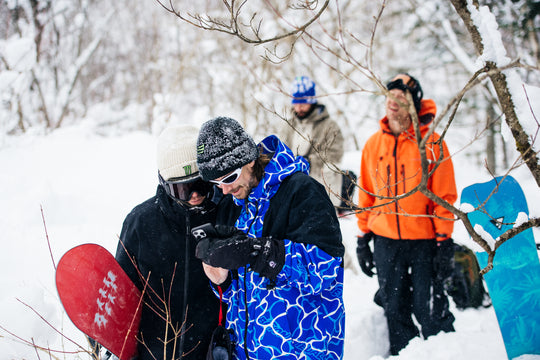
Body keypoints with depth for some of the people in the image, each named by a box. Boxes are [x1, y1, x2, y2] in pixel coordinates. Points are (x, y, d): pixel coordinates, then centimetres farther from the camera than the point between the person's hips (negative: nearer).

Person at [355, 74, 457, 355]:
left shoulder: (432, 143, -5)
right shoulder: (373, 144, 6)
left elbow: (445, 196, -4)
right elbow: (366, 196, 13)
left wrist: (445, 242, -8)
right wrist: (363, 238, 11)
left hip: (424, 241, -3)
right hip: (386, 242, 4)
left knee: (429, 310, 0)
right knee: (395, 310, 11)